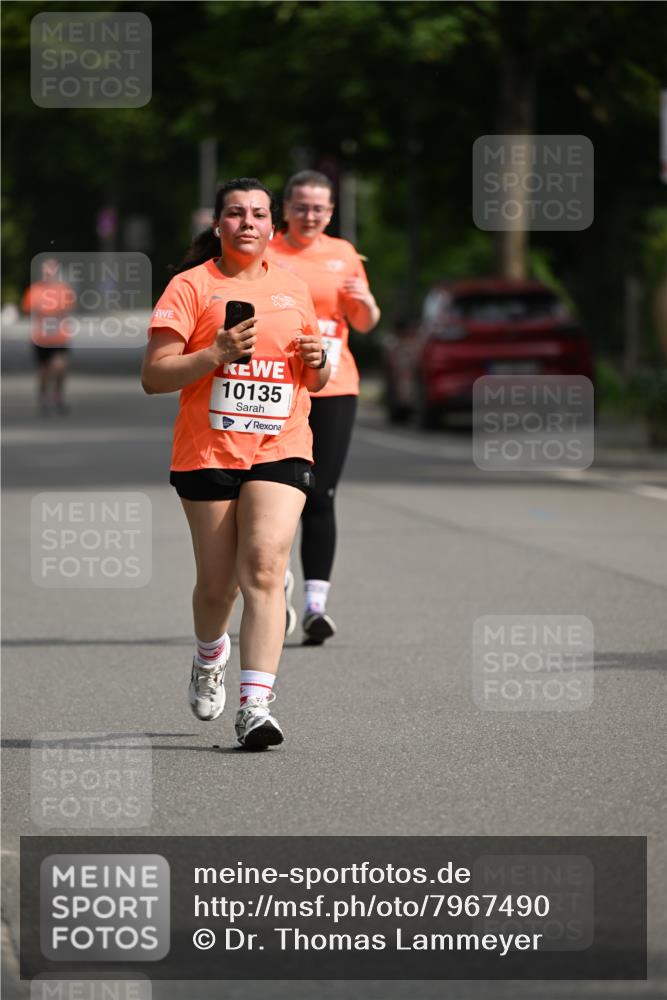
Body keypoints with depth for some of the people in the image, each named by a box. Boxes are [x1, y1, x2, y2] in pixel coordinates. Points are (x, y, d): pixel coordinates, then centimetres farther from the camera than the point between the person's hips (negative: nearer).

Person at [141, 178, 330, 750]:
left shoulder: (293, 289, 13)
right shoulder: (191, 286, 0)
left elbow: (315, 383, 23)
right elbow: (154, 376, -6)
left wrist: (317, 362, -1)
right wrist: (217, 354, -20)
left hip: (281, 449, 1)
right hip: (207, 451, -1)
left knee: (264, 570, -16)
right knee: (217, 582, 7)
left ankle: (256, 706, -21)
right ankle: (209, 659, 41)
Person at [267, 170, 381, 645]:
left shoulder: (343, 254, 10)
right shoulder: (264, 253, 3)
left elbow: (364, 324, 14)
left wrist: (366, 303, -8)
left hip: (333, 389, 1)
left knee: (320, 498, -5)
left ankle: (316, 603, -6)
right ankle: (279, 579, 23)